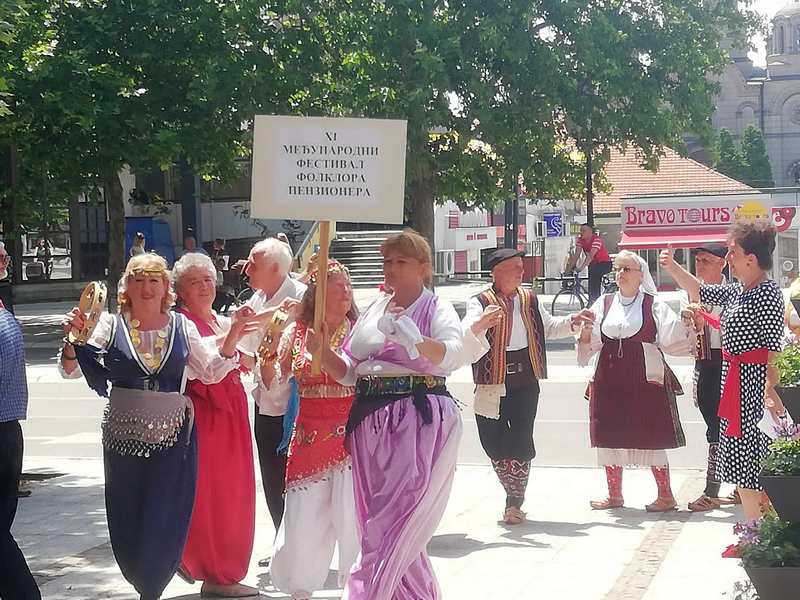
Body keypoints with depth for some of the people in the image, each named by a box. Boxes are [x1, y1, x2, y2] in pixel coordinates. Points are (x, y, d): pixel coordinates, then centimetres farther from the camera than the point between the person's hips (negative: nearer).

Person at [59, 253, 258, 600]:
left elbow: (212, 371, 6)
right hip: (124, 437, 0)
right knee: (127, 520, 7)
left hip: (173, 437, 0)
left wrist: (233, 335, -7)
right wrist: (73, 338, -21)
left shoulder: (181, 327, 4)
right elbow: (70, 370, -1)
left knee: (167, 522, -1)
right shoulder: (111, 325, 0)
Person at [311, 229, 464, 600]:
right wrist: (322, 353, -2)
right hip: (371, 423, 7)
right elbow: (348, 371, 18)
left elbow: (453, 356, -20)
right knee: (389, 523, 11)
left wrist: (412, 339, -37)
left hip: (419, 421, -7)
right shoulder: (373, 310, 17)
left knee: (391, 524, -10)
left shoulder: (436, 308, 0)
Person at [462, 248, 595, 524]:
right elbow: (466, 334, -25)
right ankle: (514, 495, 26)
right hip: (493, 383, -2)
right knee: (494, 443, 3)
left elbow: (549, 327, 27)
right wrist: (480, 325, -47)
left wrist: (572, 321, 11)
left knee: (521, 442, -5)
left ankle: (514, 502, 5)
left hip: (525, 380, 3)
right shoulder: (480, 302, -7)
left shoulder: (529, 299, 10)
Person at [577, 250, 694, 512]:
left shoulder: (654, 306, 2)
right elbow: (589, 343, 8)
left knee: (651, 439, -3)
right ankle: (614, 495, 20)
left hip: (645, 380, -4)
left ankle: (666, 495, 7)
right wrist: (585, 332, -11)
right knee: (609, 437, 7)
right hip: (610, 380, 4)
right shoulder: (604, 304, 11)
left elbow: (673, 339, -1)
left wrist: (688, 322, -14)